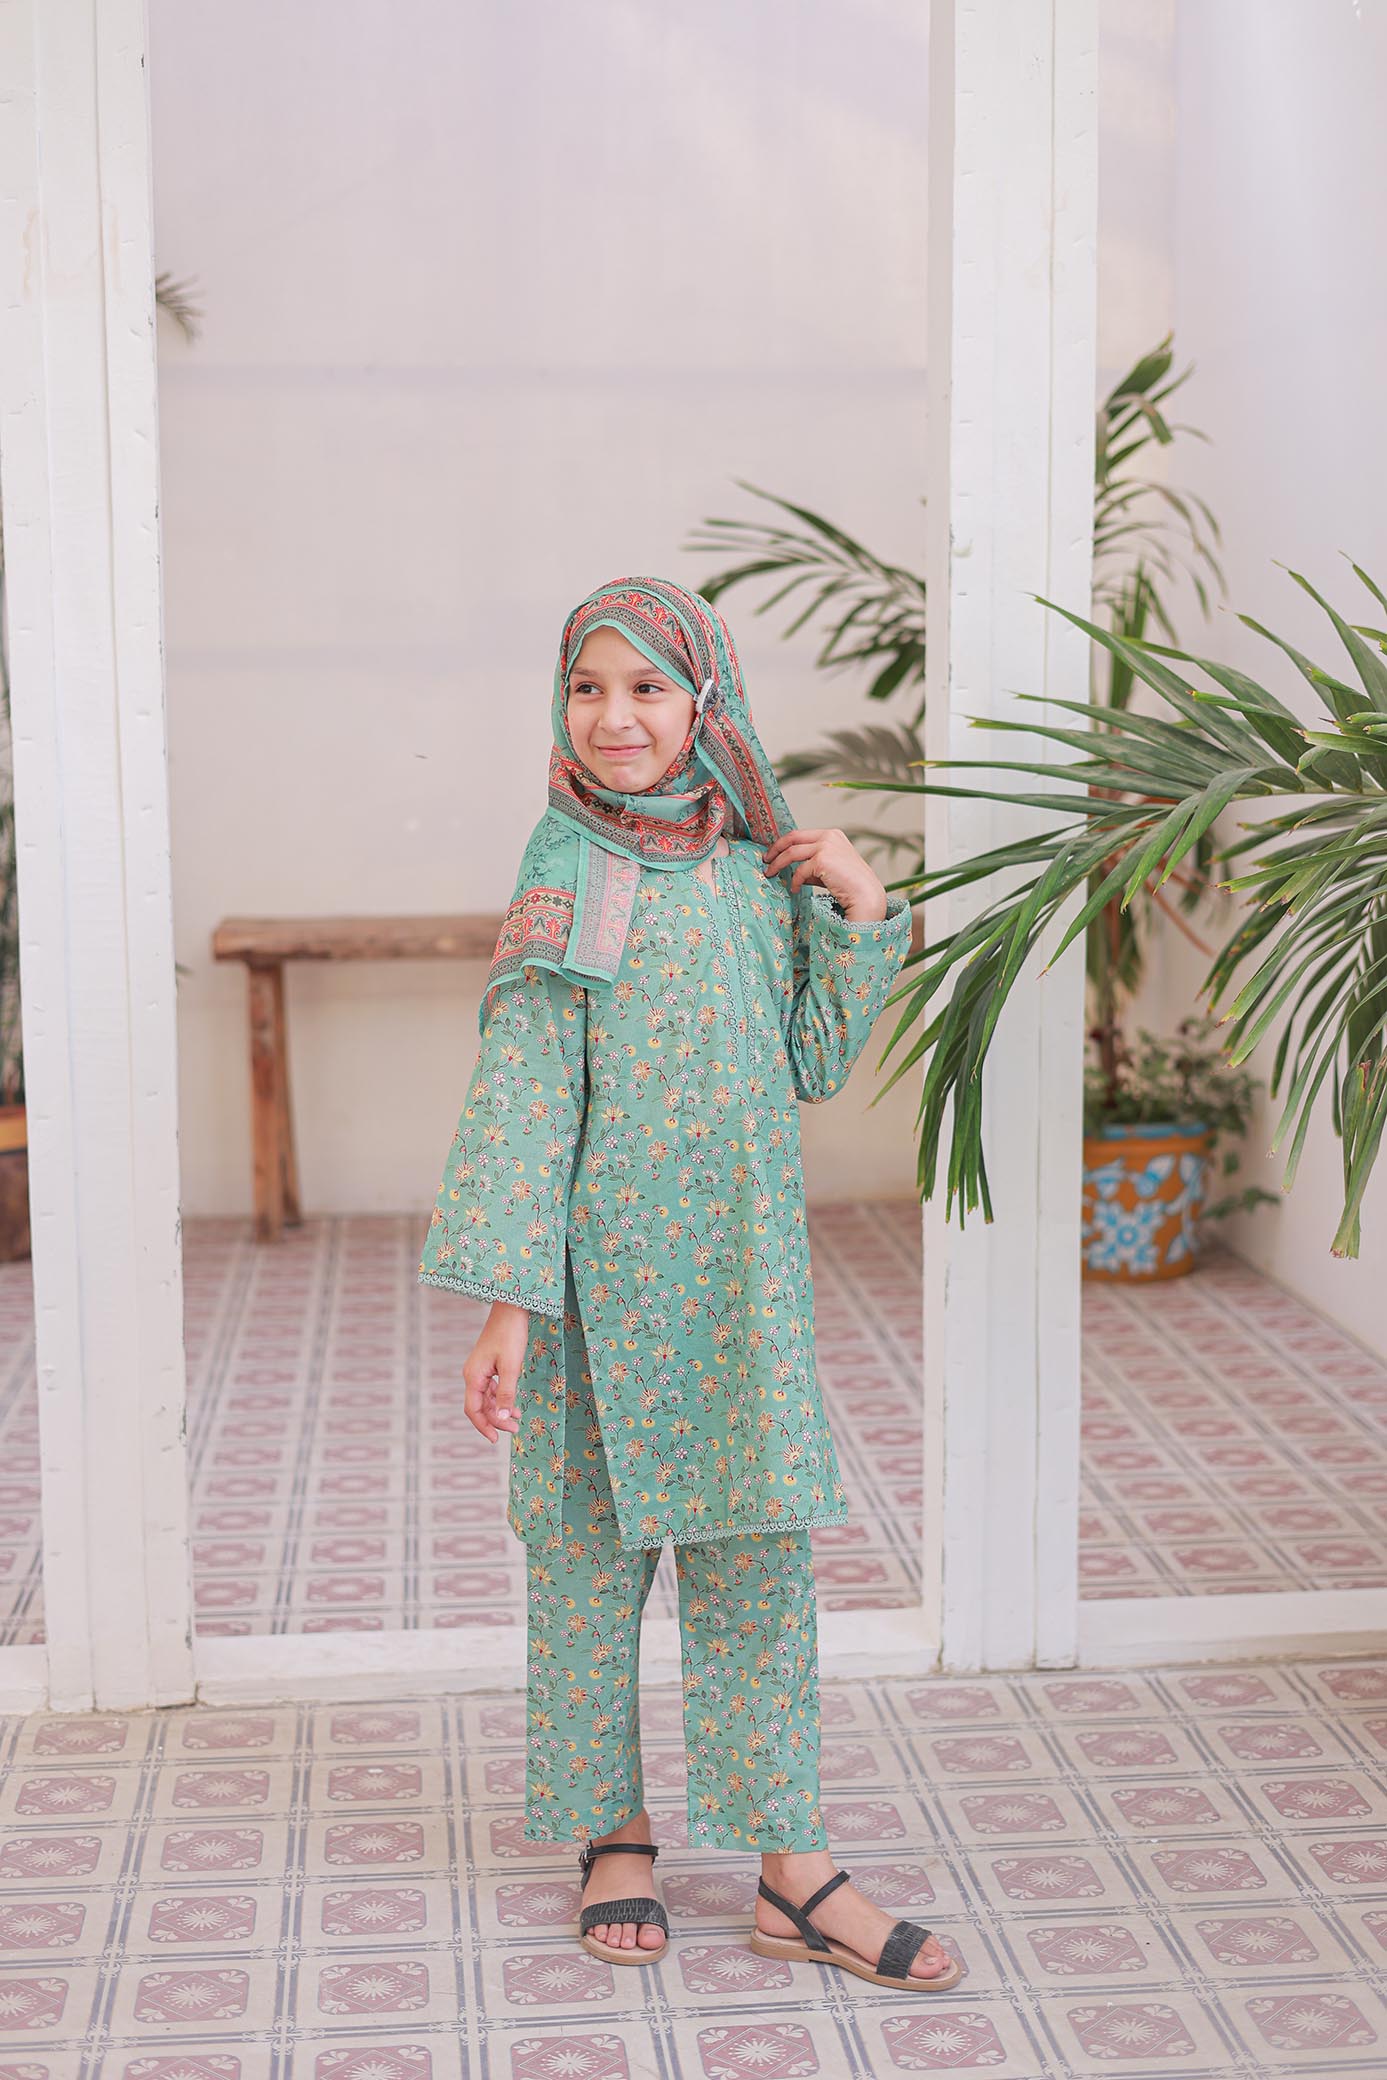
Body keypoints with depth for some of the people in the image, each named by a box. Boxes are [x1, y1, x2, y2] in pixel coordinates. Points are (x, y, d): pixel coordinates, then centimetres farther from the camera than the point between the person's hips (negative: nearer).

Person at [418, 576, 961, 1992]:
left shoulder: (761, 868, 6)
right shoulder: (563, 872, -6)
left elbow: (815, 1065, 10)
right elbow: (522, 1091, -9)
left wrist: (862, 915, -3)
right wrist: (508, 1302, -14)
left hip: (745, 1266, 3)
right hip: (604, 1265, -3)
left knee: (760, 1554, 5)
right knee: (591, 1548, 8)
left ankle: (792, 1872, 13)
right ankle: (613, 1836, 26)